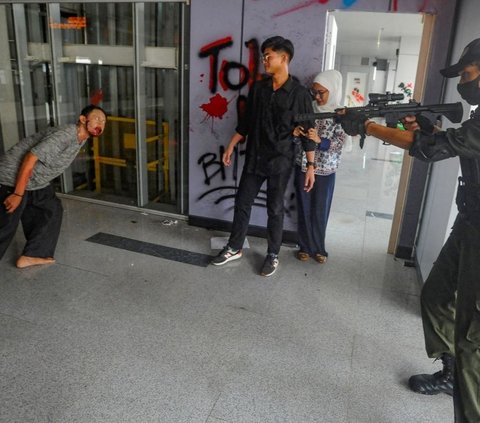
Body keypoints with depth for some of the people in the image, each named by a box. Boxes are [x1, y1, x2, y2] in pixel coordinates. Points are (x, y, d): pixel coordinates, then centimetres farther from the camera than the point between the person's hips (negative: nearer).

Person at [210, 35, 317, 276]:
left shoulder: (299, 93, -9)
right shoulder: (257, 88, 4)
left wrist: (311, 166, -8)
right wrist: (231, 147, 11)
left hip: (281, 161, -4)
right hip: (254, 158, 4)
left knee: (275, 209, 7)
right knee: (242, 202, 10)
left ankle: (273, 255, 25)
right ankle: (234, 248, 28)